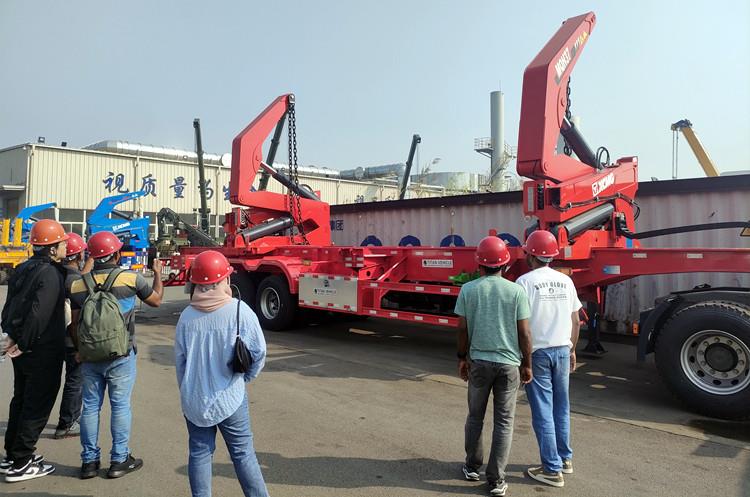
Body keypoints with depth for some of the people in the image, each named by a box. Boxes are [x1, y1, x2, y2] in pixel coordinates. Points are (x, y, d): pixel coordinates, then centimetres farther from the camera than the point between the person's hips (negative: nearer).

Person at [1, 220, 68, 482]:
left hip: (24, 350, 9)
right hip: (43, 351, -9)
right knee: (37, 406, 2)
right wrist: (24, 344, -16)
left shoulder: (23, 269, 8)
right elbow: (39, 314, -27)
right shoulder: (51, 273, -20)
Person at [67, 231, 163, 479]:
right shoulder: (131, 278, -10)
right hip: (121, 355, -3)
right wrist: (158, 273, 22)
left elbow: (74, 324, 5)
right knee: (120, 406, 7)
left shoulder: (78, 284, 0)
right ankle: (119, 460, 14)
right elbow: (156, 300, 6)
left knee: (90, 406, 13)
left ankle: (89, 461, 22)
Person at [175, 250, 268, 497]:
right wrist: (246, 376, 8)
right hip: (229, 398, -2)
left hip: (194, 400, 3)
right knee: (243, 454, 9)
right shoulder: (239, 310, -15)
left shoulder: (187, 315, -6)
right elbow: (259, 351, -11)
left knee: (199, 454, 15)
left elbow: (180, 359, 3)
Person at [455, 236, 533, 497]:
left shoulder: (468, 289, -5)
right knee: (504, 421, 9)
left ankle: (472, 467, 31)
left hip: (479, 361, 1)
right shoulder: (516, 291, -8)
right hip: (509, 363, -1)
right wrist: (527, 365, 4)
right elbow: (524, 333, -7)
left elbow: (462, 329, -2)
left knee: (475, 416, 18)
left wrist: (462, 358, 11)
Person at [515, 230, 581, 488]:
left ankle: (552, 469, 10)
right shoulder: (566, 281, 5)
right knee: (561, 407, 18)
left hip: (537, 352, -5)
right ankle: (565, 459, 31)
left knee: (543, 411, 3)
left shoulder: (525, 282, -12)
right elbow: (575, 320, 9)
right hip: (562, 350, 6)